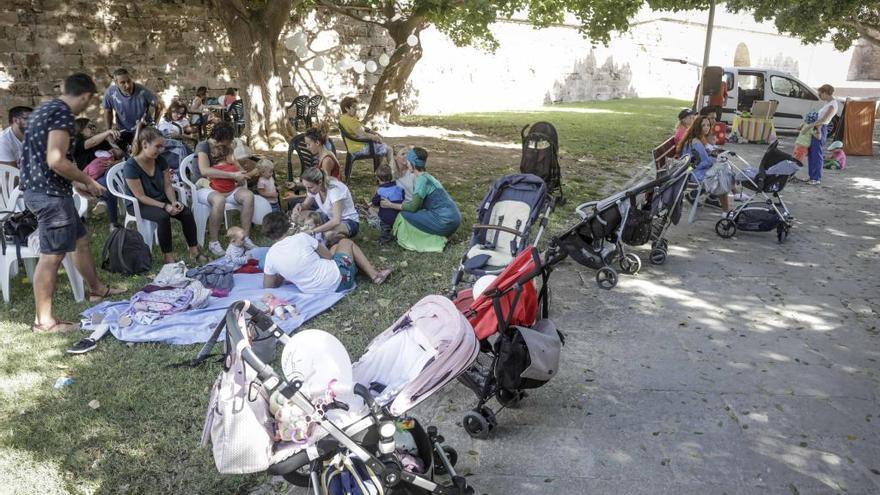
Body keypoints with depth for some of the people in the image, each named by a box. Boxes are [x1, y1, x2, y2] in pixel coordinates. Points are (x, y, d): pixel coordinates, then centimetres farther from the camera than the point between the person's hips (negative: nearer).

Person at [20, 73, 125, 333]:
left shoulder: (45, 108, 15)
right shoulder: (62, 114, -17)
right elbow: (56, 161, -26)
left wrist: (75, 182, 20)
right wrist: (87, 181, -11)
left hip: (40, 188, 11)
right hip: (51, 194, -11)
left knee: (80, 239, 22)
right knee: (51, 255, -5)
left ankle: (97, 289, 37)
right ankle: (43, 320, 1)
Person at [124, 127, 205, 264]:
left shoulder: (160, 160, -4)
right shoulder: (130, 166, -22)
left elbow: (167, 186, 2)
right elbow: (141, 197, -21)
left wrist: (174, 201, -17)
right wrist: (165, 206, -28)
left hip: (161, 199, 6)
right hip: (139, 205, -6)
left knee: (187, 212, -19)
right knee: (163, 216, -35)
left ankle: (194, 253, -14)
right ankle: (169, 258, -25)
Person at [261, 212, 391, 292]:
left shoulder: (271, 255, -7)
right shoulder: (301, 237, -15)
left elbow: (268, 287, 4)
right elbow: (328, 256, 0)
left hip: (315, 291, 4)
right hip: (338, 278, -4)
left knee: (336, 247, 30)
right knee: (346, 242, 24)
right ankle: (374, 274, 26)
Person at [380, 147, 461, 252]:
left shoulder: (422, 179, -13)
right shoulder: (426, 176, 14)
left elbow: (413, 207, -14)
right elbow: (417, 203, 18)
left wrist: (391, 205, -3)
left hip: (445, 221, -9)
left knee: (405, 215, -6)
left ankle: (435, 240, 0)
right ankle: (437, 236, 11)